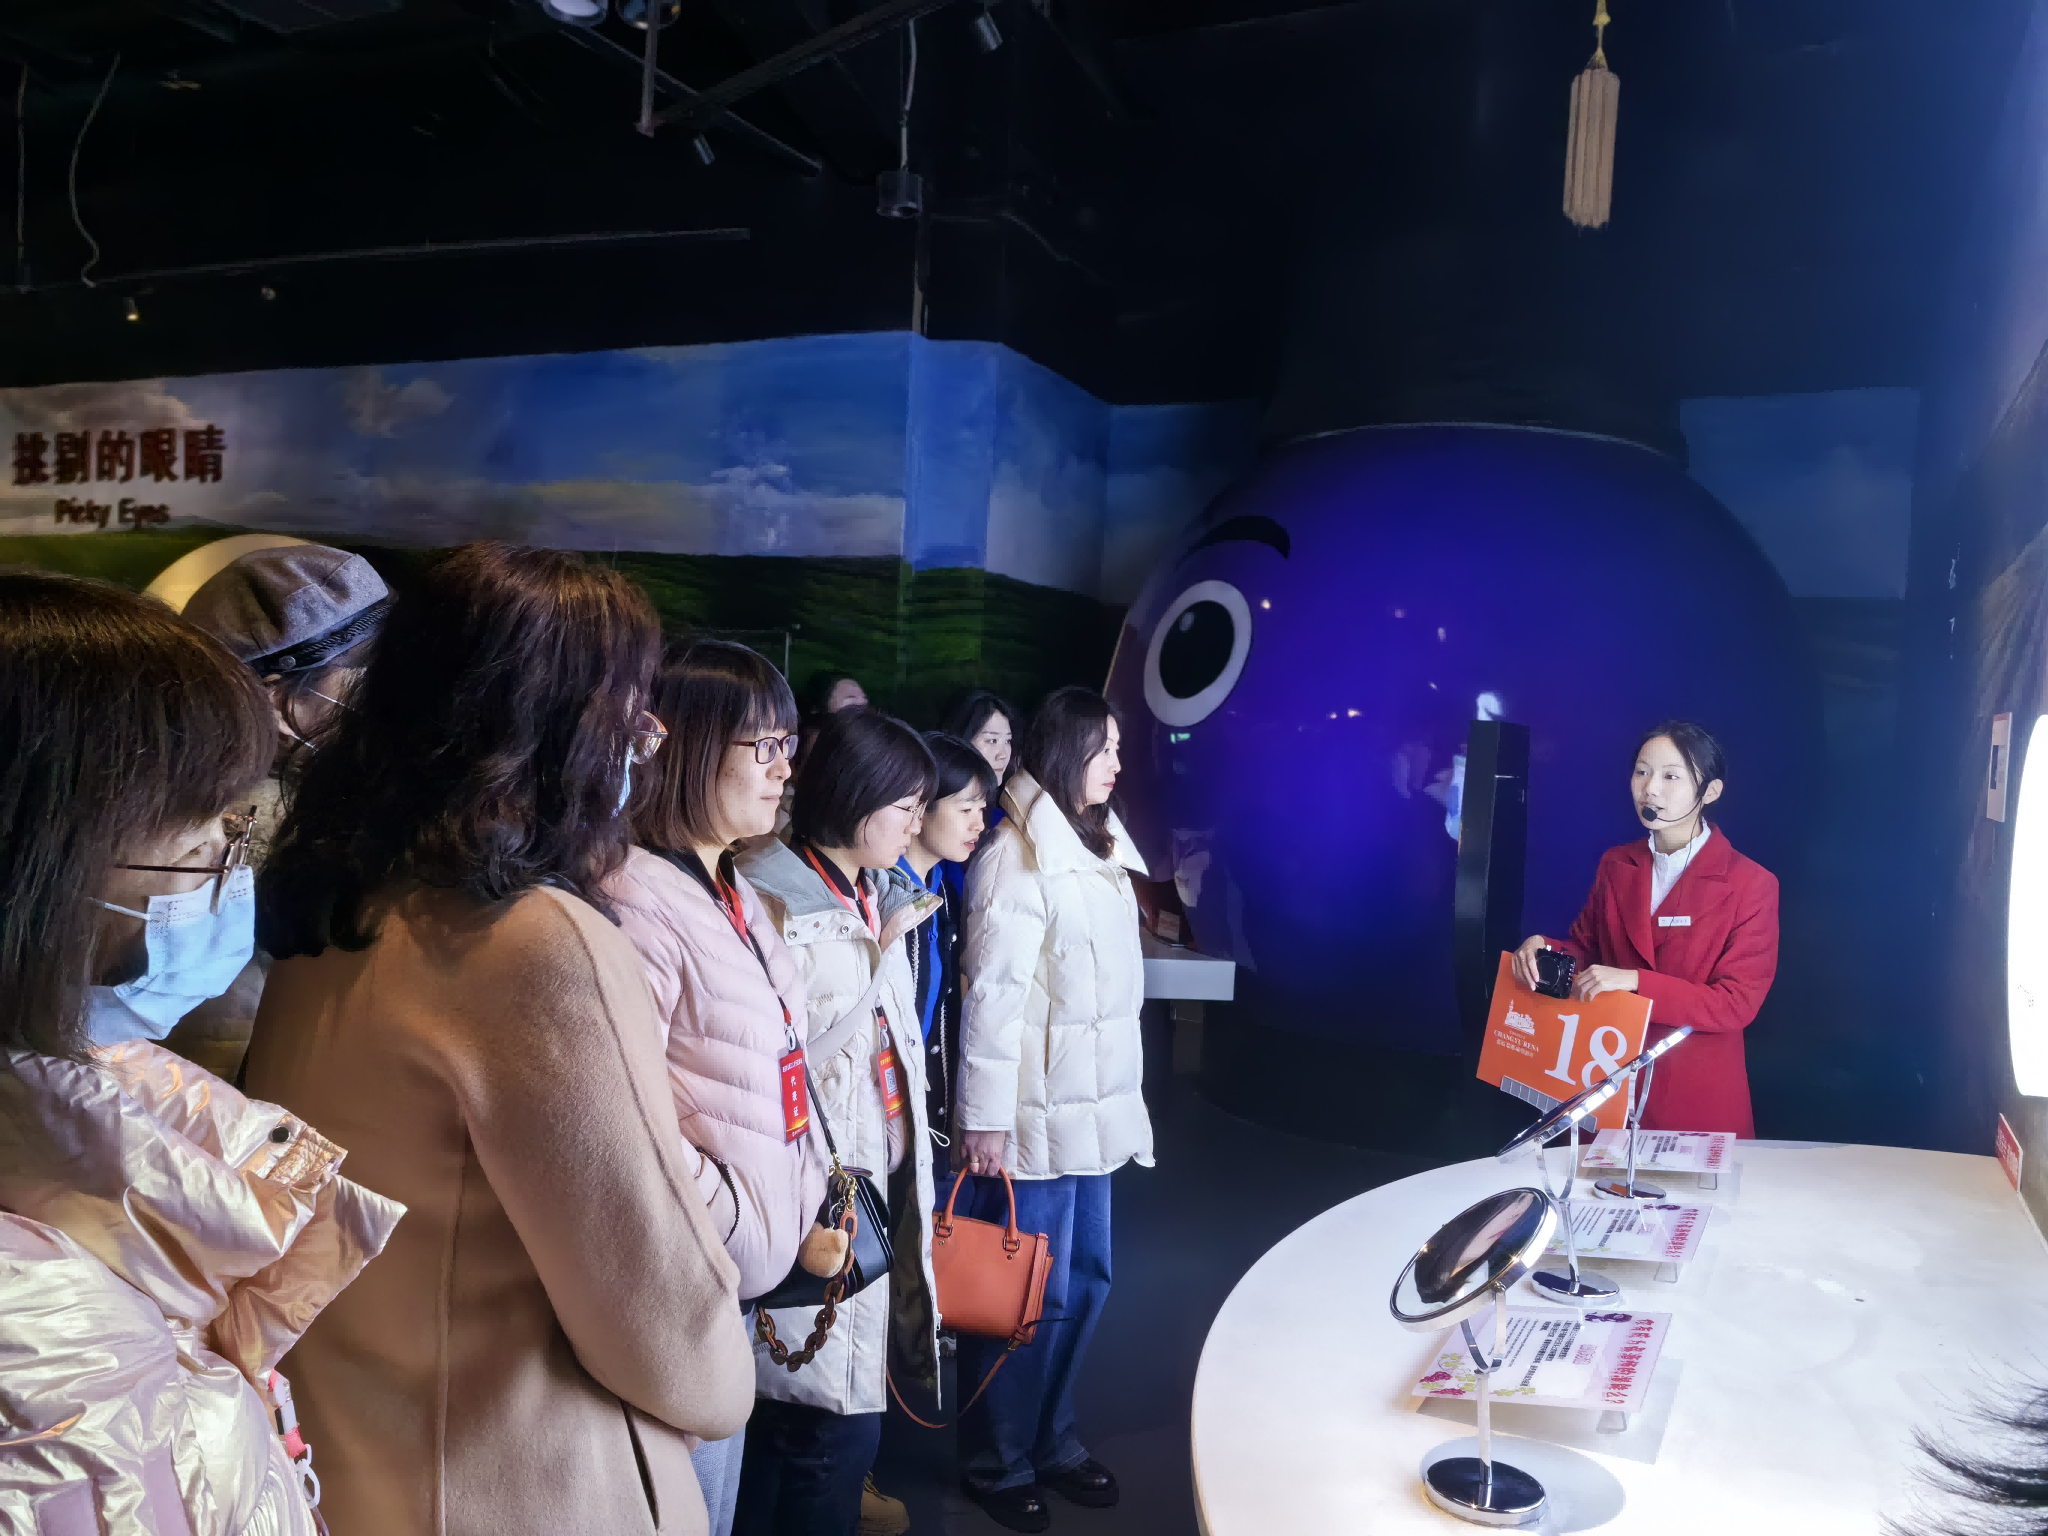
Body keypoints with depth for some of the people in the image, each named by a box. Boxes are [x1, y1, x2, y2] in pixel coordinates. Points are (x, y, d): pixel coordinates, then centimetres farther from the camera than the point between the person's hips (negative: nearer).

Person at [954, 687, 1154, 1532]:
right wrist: (984, 1117, -18)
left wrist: (1122, 1099, 18)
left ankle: (1050, 1439, 33)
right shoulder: (1017, 857, -16)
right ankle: (996, 1464, 22)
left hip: (1094, 1109, 9)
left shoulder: (1098, 852, 13)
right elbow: (992, 995, -18)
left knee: (1086, 1281, 16)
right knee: (1032, 1296, 2)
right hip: (1036, 1114, -8)